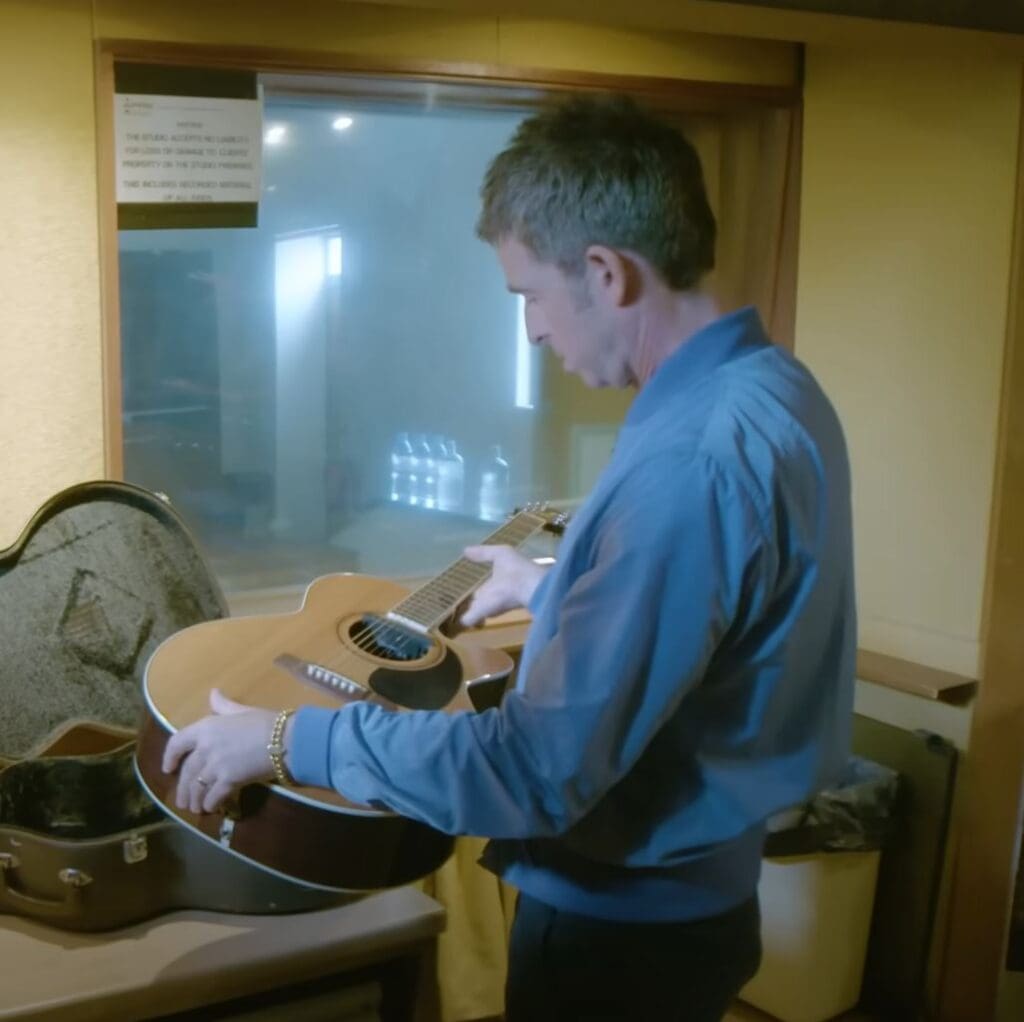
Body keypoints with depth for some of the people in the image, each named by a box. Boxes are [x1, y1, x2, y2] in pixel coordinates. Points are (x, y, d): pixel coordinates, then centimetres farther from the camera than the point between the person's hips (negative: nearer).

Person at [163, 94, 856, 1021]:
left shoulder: (691, 464, -32)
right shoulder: (775, 388, 0)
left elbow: (538, 771, -31)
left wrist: (287, 740, -22)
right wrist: (557, 590, 21)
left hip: (626, 928, -9)